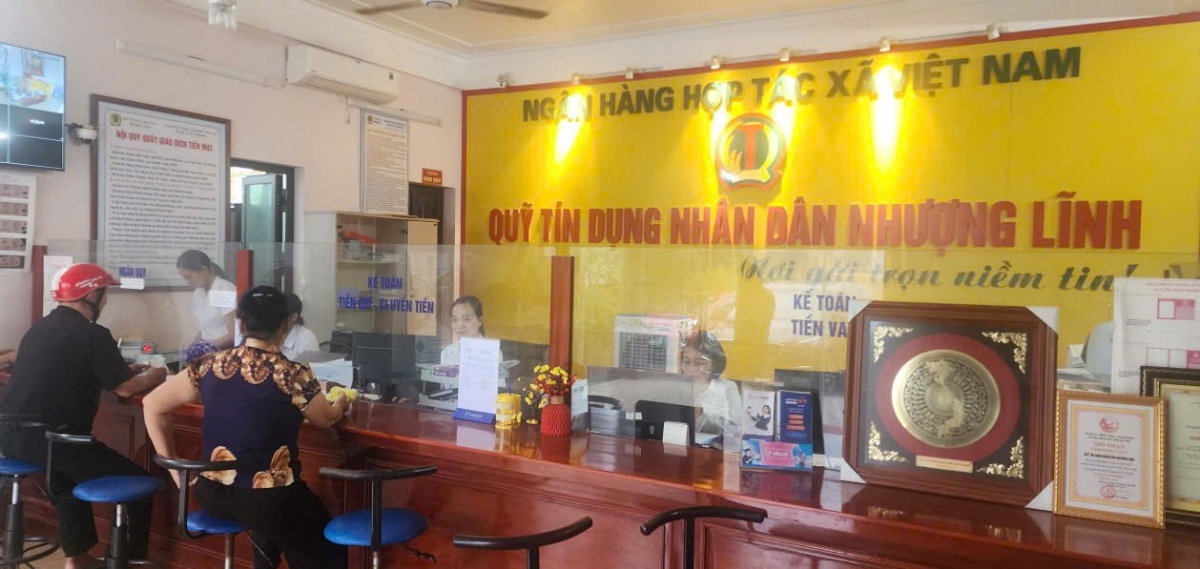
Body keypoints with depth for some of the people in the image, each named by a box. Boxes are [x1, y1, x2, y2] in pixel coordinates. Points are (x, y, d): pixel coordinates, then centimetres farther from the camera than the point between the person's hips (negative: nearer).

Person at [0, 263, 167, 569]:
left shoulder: (40, 328, 14)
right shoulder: (93, 334, -12)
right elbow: (125, 388, -8)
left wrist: (127, 370, 27)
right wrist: (152, 376, 12)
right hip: (52, 441, -9)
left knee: (68, 468, 36)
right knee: (140, 484, 2)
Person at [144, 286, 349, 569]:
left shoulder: (211, 364, -1)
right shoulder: (292, 374, -14)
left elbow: (152, 405, 7)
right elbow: (327, 419, 3)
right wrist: (341, 403, 26)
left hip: (212, 494, 6)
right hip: (267, 499, -5)